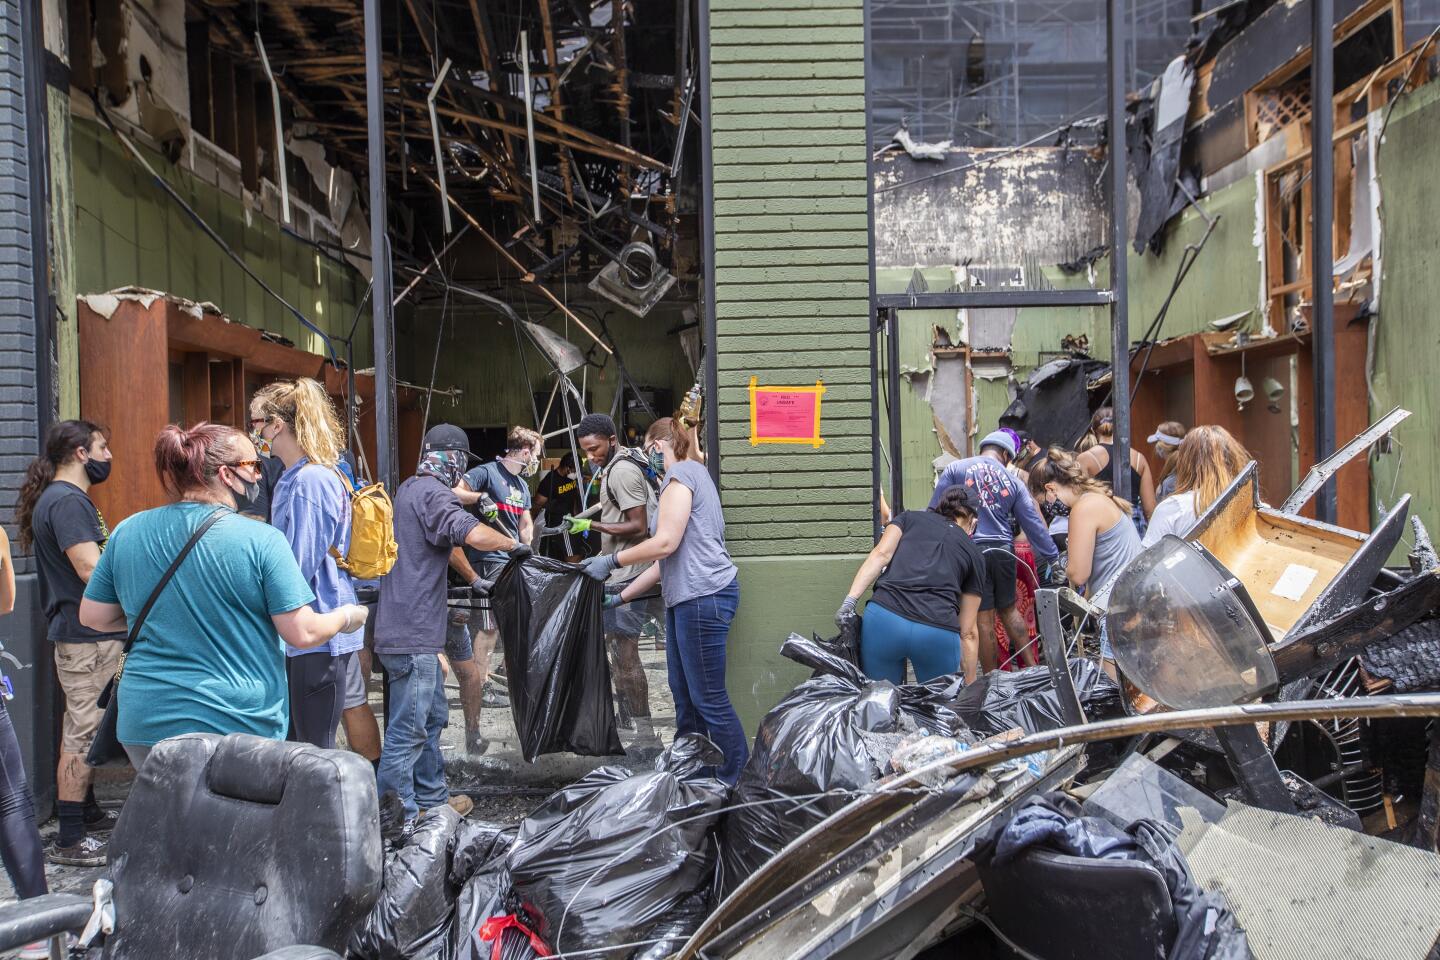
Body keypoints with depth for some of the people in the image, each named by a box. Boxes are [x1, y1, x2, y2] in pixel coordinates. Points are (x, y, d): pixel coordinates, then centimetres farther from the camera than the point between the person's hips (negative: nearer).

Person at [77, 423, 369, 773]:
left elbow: (93, 617, 11)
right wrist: (347, 616, 8)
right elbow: (303, 634, -12)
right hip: (239, 725, -4)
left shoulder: (127, 532, 2)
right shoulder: (261, 540, -13)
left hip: (144, 721, 5)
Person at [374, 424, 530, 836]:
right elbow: (473, 534, -31)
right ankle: (395, 818, 2)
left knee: (433, 717, 20)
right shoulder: (433, 493, -15)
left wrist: (471, 577, 38)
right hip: (412, 635, -10)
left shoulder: (409, 489, 18)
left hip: (414, 632, 10)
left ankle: (431, 797, 30)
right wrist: (515, 546, -15)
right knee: (408, 731, -4)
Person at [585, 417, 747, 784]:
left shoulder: (682, 473, -6)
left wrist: (610, 560, -5)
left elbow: (665, 543, -16)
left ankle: (739, 783, 4)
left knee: (708, 698, -4)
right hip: (686, 599, 10)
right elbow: (667, 561, 21)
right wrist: (619, 597, 21)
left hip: (704, 597, -10)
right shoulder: (688, 475, 23)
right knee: (684, 695, 14)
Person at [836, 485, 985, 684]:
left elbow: (881, 555, 4)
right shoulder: (974, 555, 24)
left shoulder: (910, 517, 25)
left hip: (884, 619, 0)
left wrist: (849, 601, -3)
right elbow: (968, 632, 22)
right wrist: (970, 683, 28)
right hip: (939, 633, 0)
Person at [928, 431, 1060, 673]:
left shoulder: (955, 469, 4)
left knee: (984, 618, 2)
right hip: (1003, 550, 3)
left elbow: (936, 511, -2)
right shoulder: (1012, 480, 11)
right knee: (1009, 609, 20)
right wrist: (1052, 557, 19)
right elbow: (1034, 523, 12)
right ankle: (1032, 665, 22)